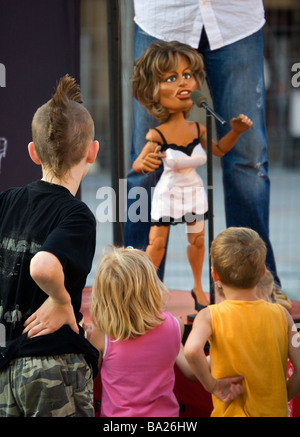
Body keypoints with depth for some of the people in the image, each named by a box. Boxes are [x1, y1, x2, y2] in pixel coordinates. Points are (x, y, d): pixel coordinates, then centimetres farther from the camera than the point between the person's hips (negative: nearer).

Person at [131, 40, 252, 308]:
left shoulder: (199, 130, -9)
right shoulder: (157, 135, -24)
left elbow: (219, 150, 11)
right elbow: (138, 164, -24)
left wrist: (235, 132, -3)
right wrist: (144, 162, -47)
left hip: (194, 191, 5)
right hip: (168, 194, -4)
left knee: (197, 240, 16)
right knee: (157, 243, 3)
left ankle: (198, 287, 35)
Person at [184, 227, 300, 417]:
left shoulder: (211, 316, -10)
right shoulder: (282, 315, -3)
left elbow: (192, 350, -30)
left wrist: (211, 385, -15)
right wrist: (282, 398, 7)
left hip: (231, 413, -2)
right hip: (276, 413, 2)